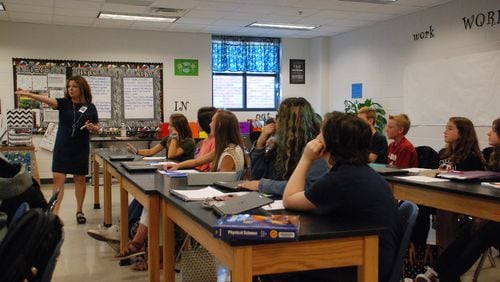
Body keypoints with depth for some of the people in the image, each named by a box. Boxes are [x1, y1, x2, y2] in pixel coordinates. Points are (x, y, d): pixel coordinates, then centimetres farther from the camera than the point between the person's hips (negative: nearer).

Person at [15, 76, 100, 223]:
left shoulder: (90, 107, 2)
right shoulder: (64, 103, 0)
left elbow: (97, 128, 10)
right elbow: (47, 99, -19)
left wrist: (92, 128, -14)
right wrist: (28, 94, -36)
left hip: (80, 149, 0)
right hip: (62, 148, 0)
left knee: (80, 179, 9)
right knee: (58, 179, -5)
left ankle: (79, 211, 24)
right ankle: (54, 212, 0)